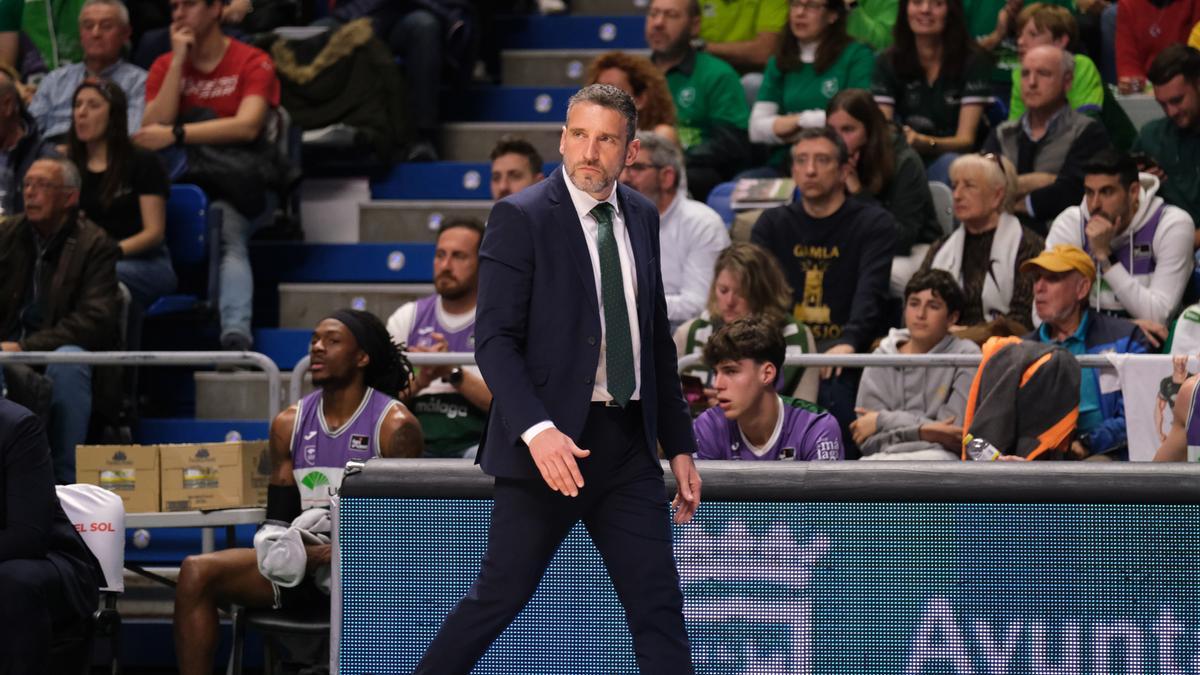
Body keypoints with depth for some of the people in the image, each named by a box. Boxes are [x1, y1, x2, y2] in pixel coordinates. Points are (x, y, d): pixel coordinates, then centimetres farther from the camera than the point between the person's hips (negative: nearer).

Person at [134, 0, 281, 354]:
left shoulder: (252, 63, 5)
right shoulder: (165, 66, 16)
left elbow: (247, 126, -13)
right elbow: (153, 128, -1)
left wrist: (176, 134, -20)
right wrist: (179, 60, -2)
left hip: (234, 190, -5)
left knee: (229, 237, -35)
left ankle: (236, 331, -54)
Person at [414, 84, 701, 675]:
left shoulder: (641, 217, 12)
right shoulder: (520, 218, -7)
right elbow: (494, 340, -13)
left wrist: (680, 445, 16)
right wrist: (537, 430, -26)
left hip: (628, 444, 5)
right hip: (553, 444, -5)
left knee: (659, 605, 2)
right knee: (498, 597, -1)